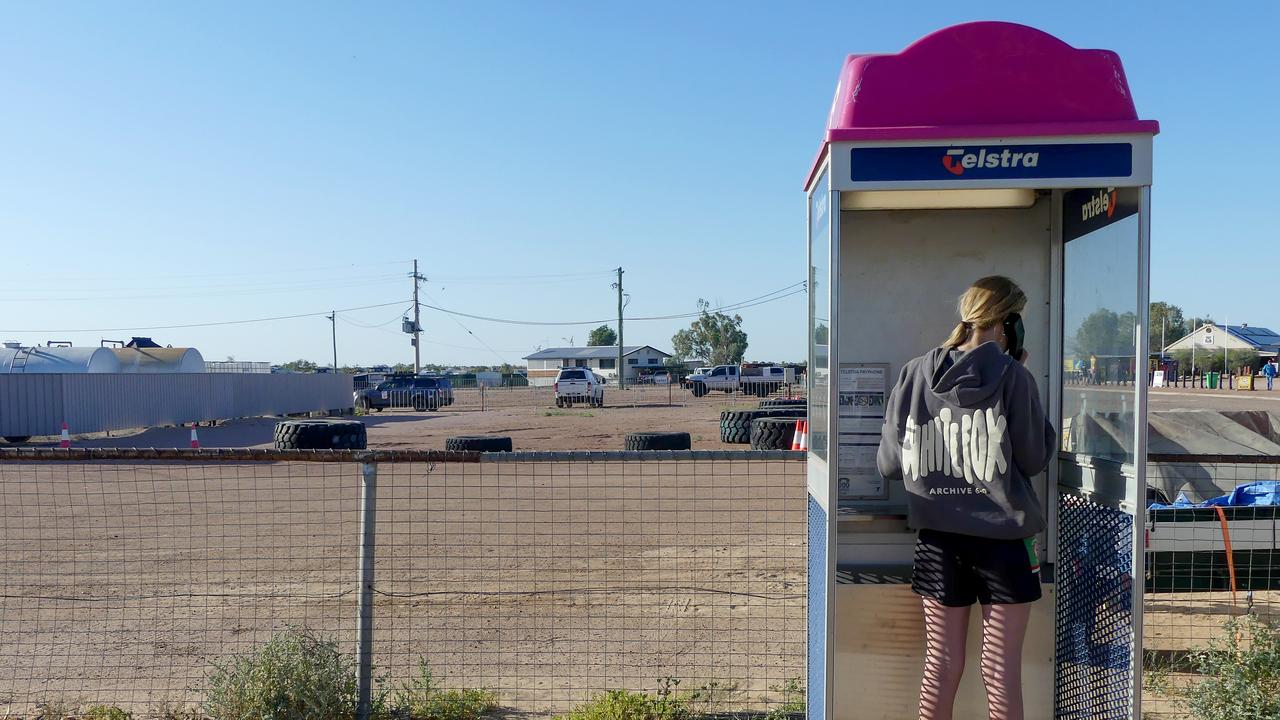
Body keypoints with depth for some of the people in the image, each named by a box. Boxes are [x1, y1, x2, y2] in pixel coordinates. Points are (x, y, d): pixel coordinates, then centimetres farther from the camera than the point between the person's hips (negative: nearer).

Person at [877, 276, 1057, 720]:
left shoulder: (915, 374, -1)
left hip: (938, 536, 3)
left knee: (942, 664, 12)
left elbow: (889, 465, 2)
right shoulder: (1012, 377, -11)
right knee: (1001, 669, 8)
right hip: (1001, 534, -3)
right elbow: (1036, 458, -1)